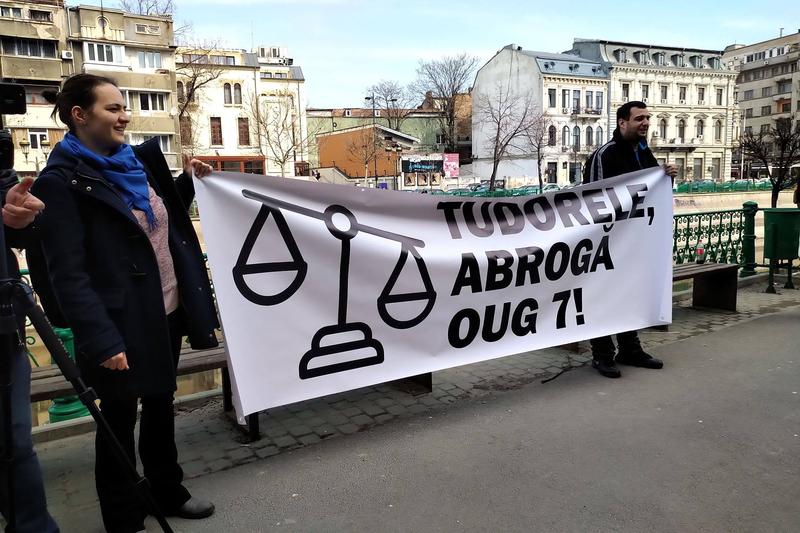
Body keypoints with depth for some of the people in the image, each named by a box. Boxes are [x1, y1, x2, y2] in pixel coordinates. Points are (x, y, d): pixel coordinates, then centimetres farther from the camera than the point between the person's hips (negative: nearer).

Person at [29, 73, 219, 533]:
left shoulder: (137, 162, 9)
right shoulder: (62, 182, -12)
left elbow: (168, 221, 22)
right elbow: (68, 274, -18)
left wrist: (191, 181, 9)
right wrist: (101, 340, -24)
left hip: (168, 311, 7)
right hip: (123, 323, -7)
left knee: (161, 404, 20)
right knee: (120, 418, 9)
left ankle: (168, 493, 39)